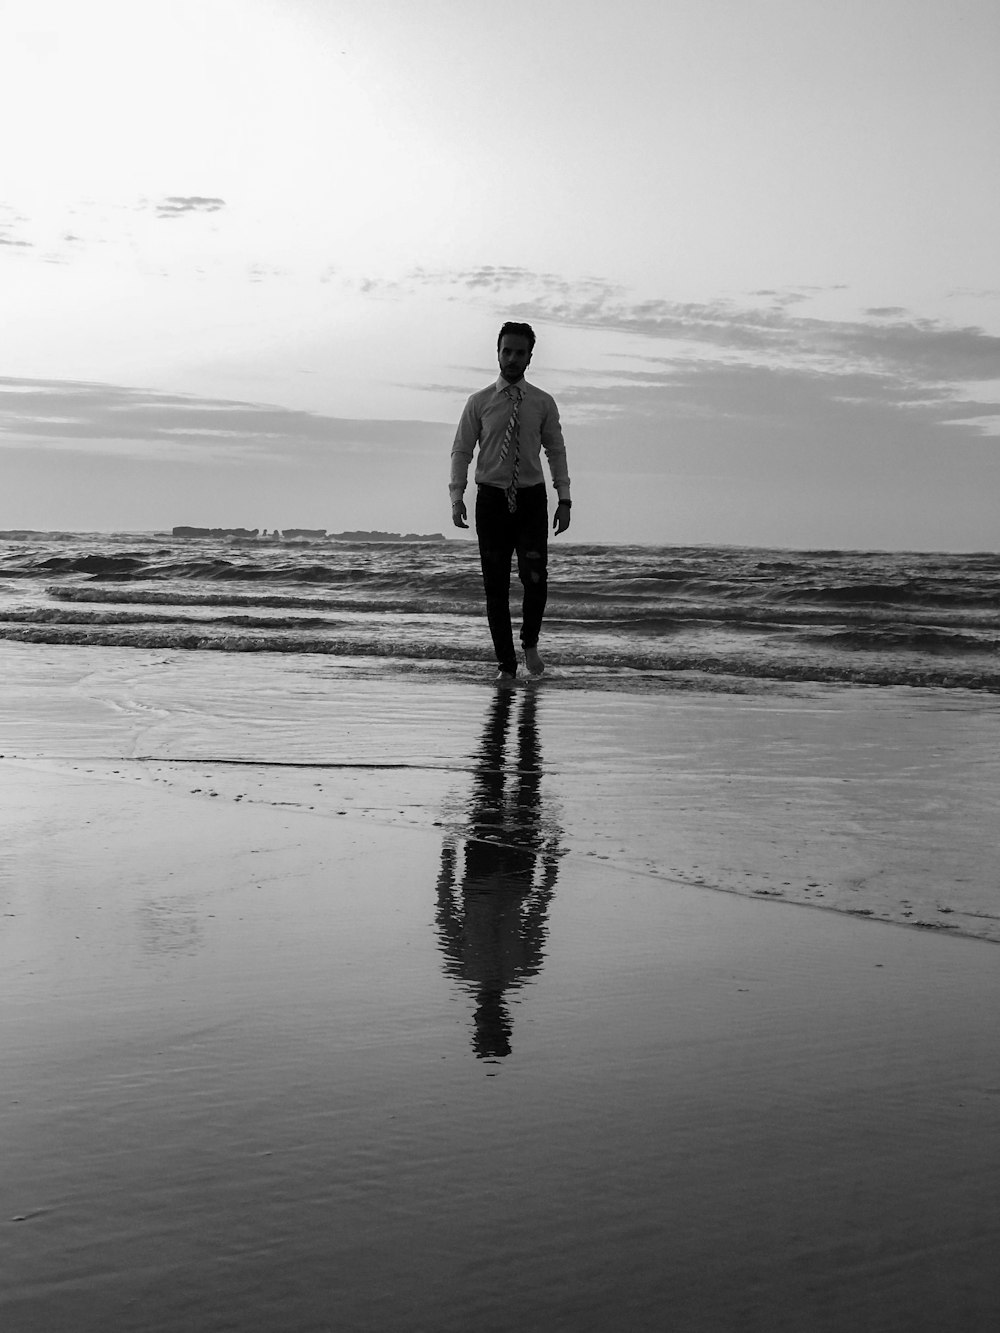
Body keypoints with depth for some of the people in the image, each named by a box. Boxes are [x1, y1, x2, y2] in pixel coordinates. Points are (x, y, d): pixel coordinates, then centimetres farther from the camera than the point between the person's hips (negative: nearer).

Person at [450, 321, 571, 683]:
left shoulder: (543, 403, 5)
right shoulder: (479, 402, 4)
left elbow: (556, 451, 8)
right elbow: (461, 451, 4)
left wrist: (564, 499, 0)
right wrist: (457, 498, -7)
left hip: (531, 498, 0)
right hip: (491, 498, 0)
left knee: (535, 578, -14)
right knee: (495, 586, 1)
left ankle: (530, 643, 13)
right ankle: (506, 664, 10)